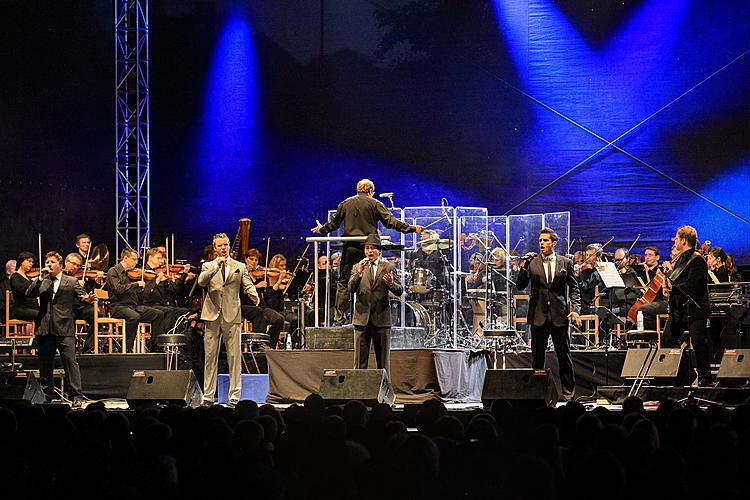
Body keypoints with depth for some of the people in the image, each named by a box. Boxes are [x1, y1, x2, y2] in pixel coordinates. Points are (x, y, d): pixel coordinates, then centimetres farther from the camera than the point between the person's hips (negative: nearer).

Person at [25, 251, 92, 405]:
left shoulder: (71, 282, 8)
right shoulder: (40, 283, 15)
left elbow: (81, 294, 0)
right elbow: (29, 294, 1)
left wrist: (86, 298, -23)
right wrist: (40, 279, -8)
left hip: (64, 328, -3)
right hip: (44, 329, 4)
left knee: (70, 361, -9)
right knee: (45, 364, 8)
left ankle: (77, 396, -7)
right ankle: (47, 395, 18)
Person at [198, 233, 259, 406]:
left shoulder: (240, 267, 12)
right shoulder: (208, 266, 11)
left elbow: (247, 284, 1)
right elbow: (201, 281, -8)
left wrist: (252, 293, -22)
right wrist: (216, 265, -15)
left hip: (232, 315, 0)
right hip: (212, 315, 0)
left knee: (234, 356, -3)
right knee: (210, 356, 3)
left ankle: (234, 397, 1)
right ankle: (208, 396, 9)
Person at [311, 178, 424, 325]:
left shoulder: (346, 204, 8)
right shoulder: (375, 204, 0)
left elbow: (334, 223, 16)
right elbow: (390, 222, -5)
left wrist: (322, 229, 36)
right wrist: (412, 229, -1)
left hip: (350, 247, 2)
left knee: (344, 282, 5)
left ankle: (339, 317, -1)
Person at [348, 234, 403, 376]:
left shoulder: (387, 267, 6)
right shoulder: (358, 267, 9)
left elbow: (400, 291, 2)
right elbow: (351, 289, -4)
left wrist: (391, 284, -20)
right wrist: (359, 272, -18)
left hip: (381, 318, -1)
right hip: (362, 318, 1)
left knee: (383, 361, 3)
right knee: (360, 361, 0)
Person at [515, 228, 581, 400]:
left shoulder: (565, 263, 6)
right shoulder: (532, 263, 5)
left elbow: (574, 288, 9)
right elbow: (520, 286, 1)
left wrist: (575, 309, -4)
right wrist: (523, 268, -14)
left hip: (559, 315, 0)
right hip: (538, 315, 0)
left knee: (564, 355, 2)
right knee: (537, 356, 5)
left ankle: (568, 392, 10)